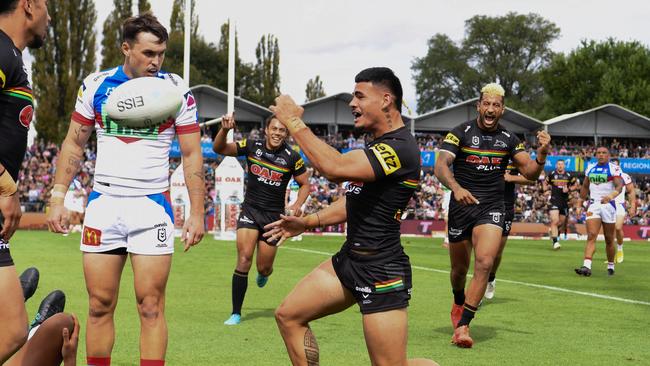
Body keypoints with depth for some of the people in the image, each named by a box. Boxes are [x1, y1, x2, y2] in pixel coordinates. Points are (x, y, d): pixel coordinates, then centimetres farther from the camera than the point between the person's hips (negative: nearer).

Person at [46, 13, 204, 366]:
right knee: (99, 305, 3)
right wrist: (58, 197, 2)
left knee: (151, 306, -4)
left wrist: (196, 213, -5)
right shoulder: (96, 85, 3)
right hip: (102, 205, 2)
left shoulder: (176, 90, -2)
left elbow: (192, 155, 1)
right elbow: (74, 143, 10)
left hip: (152, 206, -2)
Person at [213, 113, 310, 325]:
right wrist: (225, 130, -27)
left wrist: (297, 205, -13)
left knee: (264, 267, 5)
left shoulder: (292, 157, -8)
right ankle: (236, 313, -6)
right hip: (250, 210, 0)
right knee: (244, 260, -14)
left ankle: (264, 274, 47)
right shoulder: (252, 147, -5)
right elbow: (219, 149, -7)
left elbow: (305, 184, 4)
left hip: (274, 215, 0)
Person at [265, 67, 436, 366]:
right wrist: (308, 222, 15)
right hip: (350, 259, 10)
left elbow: (334, 168, -31)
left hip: (381, 270, -10)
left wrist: (294, 123, -22)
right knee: (288, 316, 10)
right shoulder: (378, 146, 13)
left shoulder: (400, 148, -20)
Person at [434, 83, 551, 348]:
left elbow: (530, 173, 8)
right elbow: (440, 166, -17)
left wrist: (542, 153, -12)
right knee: (460, 269, 10)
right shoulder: (461, 133, -5)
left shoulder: (508, 139, 6)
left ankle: (462, 325, -15)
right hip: (461, 205, -1)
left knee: (484, 263, -19)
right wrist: (456, 188, -36)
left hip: (492, 208, 1)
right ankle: (458, 303, 45)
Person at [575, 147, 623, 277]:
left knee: (609, 239, 8)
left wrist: (610, 196, -37)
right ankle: (587, 267, -22)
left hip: (608, 205, -3)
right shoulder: (590, 169, 10)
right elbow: (585, 187, 23)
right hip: (593, 205, 3)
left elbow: (619, 187, -19)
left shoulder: (614, 168, -6)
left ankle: (610, 266, 24)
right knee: (591, 236, -12)